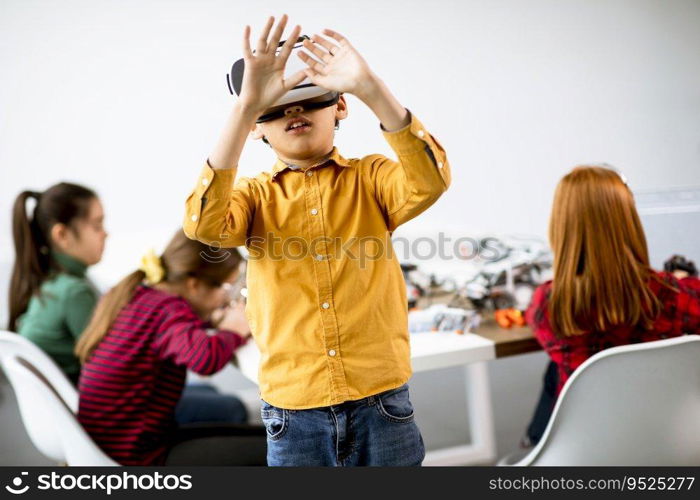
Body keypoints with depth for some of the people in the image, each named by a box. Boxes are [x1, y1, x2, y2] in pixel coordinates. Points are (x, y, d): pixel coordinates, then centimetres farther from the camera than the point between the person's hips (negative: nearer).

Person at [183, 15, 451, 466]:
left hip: (381, 407, 0)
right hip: (294, 416, 1)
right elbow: (203, 225, -19)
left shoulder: (370, 178, 2)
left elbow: (430, 182, -20)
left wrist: (369, 86, -30)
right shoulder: (256, 195, 3)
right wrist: (246, 106, -26)